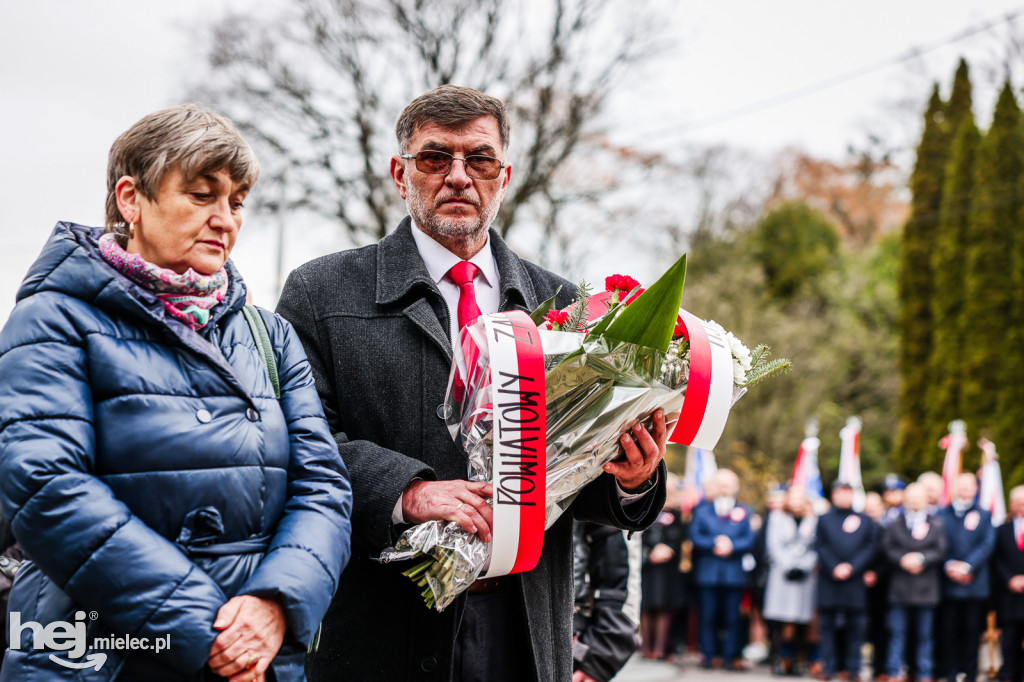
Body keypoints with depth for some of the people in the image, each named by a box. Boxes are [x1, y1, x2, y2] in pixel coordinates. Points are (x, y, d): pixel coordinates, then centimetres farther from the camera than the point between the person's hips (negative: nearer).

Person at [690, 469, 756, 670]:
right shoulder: (702, 511, 13)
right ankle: (709, 655, 6)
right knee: (708, 616, 0)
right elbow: (695, 537, 2)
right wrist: (715, 544, -12)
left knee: (732, 617, 0)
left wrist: (731, 546, -14)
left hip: (734, 572, 0)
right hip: (708, 573, 1)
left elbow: (749, 540, 2)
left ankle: (730, 655, 5)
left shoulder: (744, 512, 10)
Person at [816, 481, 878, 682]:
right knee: (829, 625, 1)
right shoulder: (824, 519, 11)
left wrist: (851, 567, -9)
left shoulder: (865, 520, 11)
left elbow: (870, 548, 3)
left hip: (855, 581, 0)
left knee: (855, 626, 0)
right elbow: (821, 547, 3)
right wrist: (834, 568, -10)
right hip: (829, 581, 0)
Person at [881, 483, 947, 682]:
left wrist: (921, 558, -17)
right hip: (899, 589, 0)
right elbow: (888, 550, -1)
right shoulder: (893, 526, 10)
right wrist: (903, 560, -17)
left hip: (925, 590, 0)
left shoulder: (936, 526, 9)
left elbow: (940, 552, -2)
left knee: (924, 635, 5)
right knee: (897, 634, 1)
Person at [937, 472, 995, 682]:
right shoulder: (942, 515, 12)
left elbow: (987, 545, 1)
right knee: (949, 630, -1)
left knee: (972, 630, -1)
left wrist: (967, 566, -12)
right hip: (948, 584, 0)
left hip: (975, 584, 0)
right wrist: (949, 565, -12)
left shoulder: (984, 516, 12)